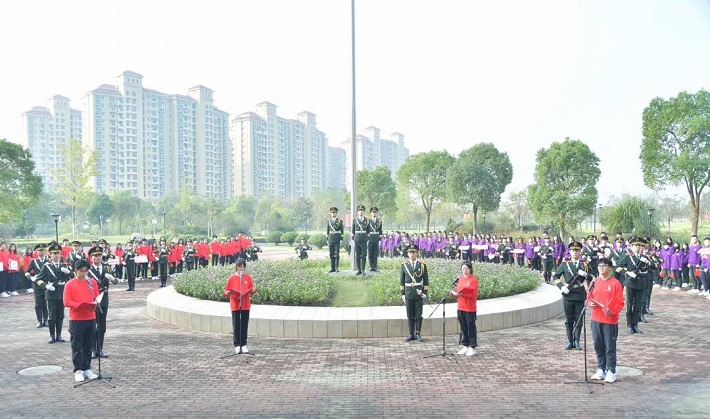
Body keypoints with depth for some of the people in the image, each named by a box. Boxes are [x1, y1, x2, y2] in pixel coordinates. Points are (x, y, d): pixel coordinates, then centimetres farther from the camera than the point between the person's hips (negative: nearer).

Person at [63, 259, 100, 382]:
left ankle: (87, 368, 20)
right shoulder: (70, 284, -3)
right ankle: (78, 370, 12)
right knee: (77, 346, 3)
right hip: (76, 319, -3)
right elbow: (67, 302, -8)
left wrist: (94, 304, -11)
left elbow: (97, 297, 10)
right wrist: (79, 305, -22)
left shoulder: (92, 282, 7)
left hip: (91, 318, 3)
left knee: (88, 345, 10)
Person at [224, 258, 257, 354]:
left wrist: (253, 290, -14)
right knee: (236, 325, 2)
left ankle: (244, 345, 13)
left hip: (245, 305, 2)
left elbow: (251, 290, 8)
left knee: (244, 325, 5)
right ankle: (237, 345, 9)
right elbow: (226, 291, -1)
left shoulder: (248, 277, 4)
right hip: (235, 305, -2)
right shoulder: (232, 278, -2)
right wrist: (228, 293, -23)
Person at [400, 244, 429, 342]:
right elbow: (402, 281, 7)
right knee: (410, 316, 7)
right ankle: (411, 334, 15)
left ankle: (418, 334, 14)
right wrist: (403, 294, 3)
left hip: (419, 295, -1)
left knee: (418, 316, 5)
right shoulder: (404, 265, 3)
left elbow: (426, 281, 3)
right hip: (408, 295, 1)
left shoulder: (422, 265, 1)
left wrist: (425, 293, -2)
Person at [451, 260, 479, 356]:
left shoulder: (473, 280, -10)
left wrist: (462, 294, -26)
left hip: (470, 309, -6)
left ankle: (472, 347, 11)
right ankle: (465, 346, 24)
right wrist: (454, 292, -5)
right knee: (463, 328, 14)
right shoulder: (460, 278, 10)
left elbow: (473, 294, -16)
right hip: (460, 308, 7)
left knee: (471, 328, 2)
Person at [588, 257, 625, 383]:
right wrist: (590, 303, -7)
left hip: (610, 320, -5)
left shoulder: (615, 283, -6)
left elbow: (620, 302, -7)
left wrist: (612, 311, -22)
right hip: (596, 319, 5)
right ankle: (601, 370, 22)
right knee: (598, 346, 11)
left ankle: (611, 372, 9)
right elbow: (590, 297, 14)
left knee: (610, 347, 0)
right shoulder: (594, 282, 7)